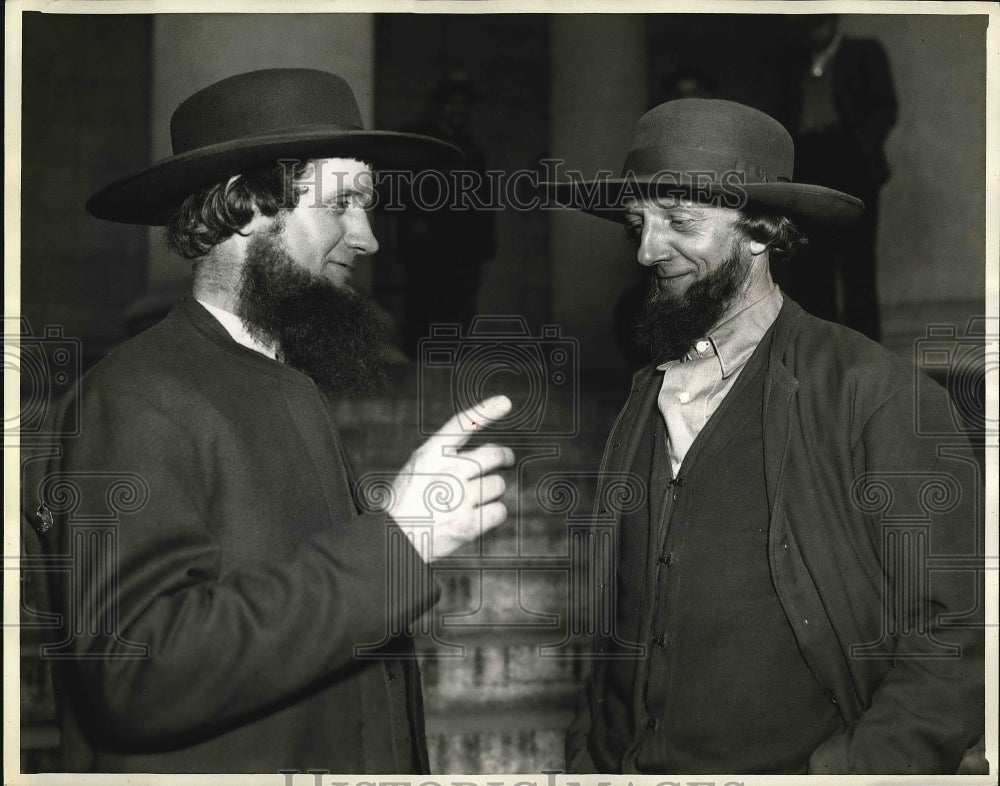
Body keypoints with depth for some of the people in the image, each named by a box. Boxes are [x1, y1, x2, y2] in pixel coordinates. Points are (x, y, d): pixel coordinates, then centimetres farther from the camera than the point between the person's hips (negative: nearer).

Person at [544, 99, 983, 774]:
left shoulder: (877, 395, -12)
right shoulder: (641, 404, 6)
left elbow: (956, 638, -12)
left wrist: (854, 769, -21)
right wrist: (586, 758, 3)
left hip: (805, 766, -4)